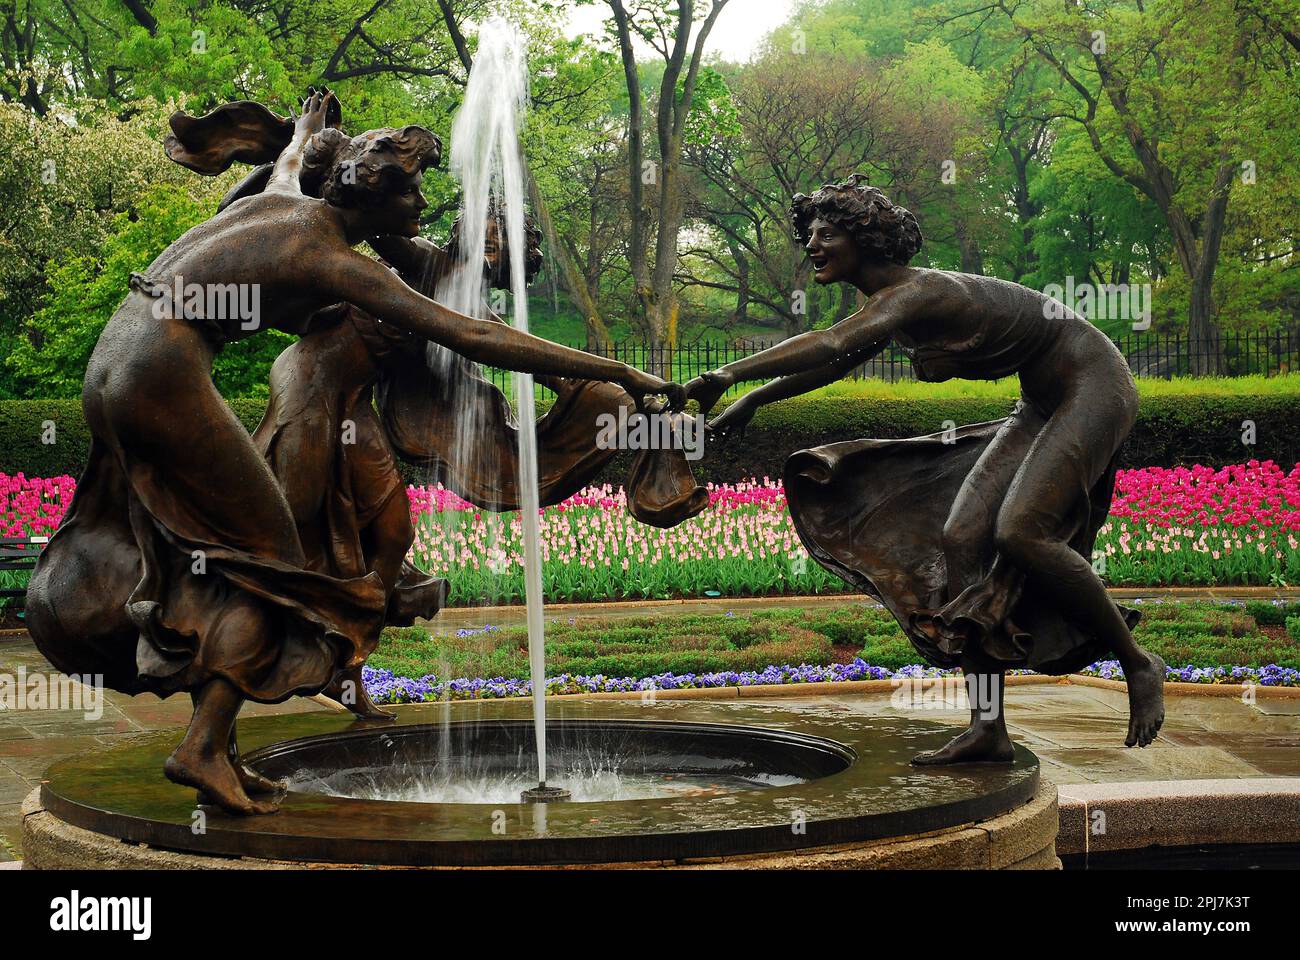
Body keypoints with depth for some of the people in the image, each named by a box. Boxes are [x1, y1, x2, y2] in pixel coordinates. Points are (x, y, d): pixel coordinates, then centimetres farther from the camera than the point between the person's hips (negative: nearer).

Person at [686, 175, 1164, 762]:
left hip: (1094, 388, -10)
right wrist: (750, 401, 19)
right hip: (1044, 406, 10)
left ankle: (1139, 665, -4)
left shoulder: (916, 293, -25)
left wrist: (728, 375, -42)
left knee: (1018, 533, -25)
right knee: (962, 536, -2)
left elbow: (830, 345, -41)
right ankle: (988, 731, -3)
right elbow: (837, 361, 23)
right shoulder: (894, 303, 5)